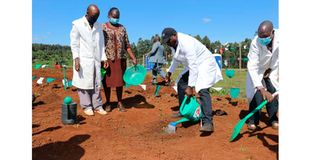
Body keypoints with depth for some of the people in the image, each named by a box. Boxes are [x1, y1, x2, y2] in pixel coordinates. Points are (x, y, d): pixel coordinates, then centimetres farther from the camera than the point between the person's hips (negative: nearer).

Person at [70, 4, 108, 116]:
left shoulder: (98, 26, 13)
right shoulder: (77, 24, 0)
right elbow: (74, 43, -3)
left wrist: (104, 58, 5)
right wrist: (76, 58, -13)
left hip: (96, 60, 4)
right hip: (83, 60, -4)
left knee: (96, 84, 4)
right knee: (84, 83, 0)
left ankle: (97, 106, 9)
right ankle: (87, 106, 9)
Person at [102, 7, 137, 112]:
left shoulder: (122, 28, 10)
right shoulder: (103, 28, 1)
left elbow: (127, 45, 9)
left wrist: (133, 58, 1)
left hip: (121, 59, 3)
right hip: (107, 59, -2)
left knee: (120, 81, 7)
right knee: (107, 81, 5)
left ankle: (120, 103, 18)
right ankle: (108, 103, 19)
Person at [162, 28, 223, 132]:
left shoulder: (186, 43, -30)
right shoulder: (174, 42, -1)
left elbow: (193, 66, -33)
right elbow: (176, 58, 18)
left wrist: (190, 87, -32)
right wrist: (170, 72, 16)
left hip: (205, 63, -10)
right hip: (192, 65, 10)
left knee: (202, 90, -26)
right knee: (181, 83, 11)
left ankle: (207, 122, -30)